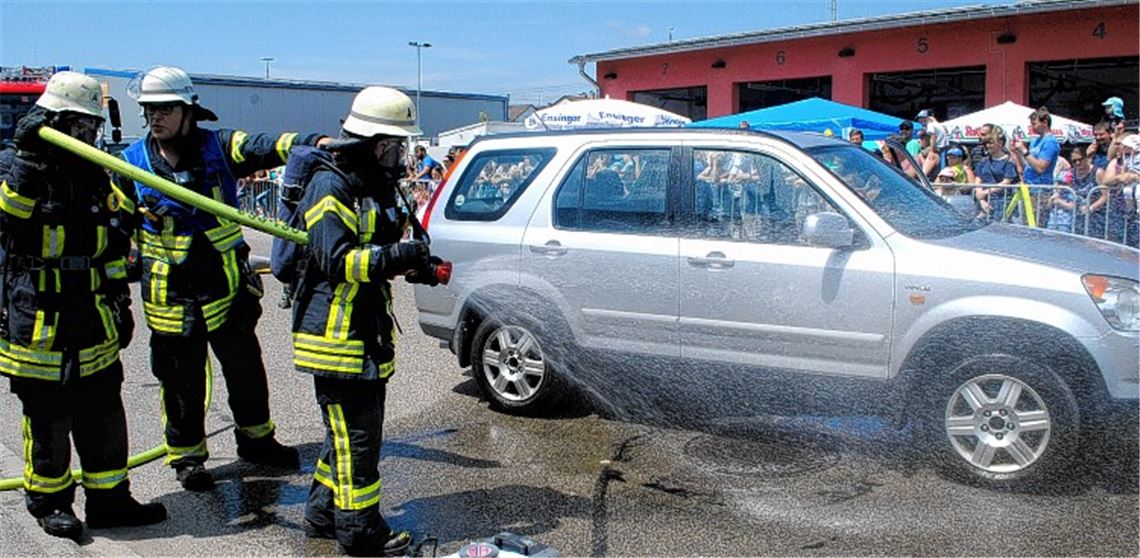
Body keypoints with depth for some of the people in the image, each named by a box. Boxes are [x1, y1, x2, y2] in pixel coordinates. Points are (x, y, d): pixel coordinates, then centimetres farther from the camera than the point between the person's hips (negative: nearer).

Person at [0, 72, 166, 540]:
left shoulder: (94, 178, 11)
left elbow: (115, 246, 16)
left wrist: (121, 303, 15)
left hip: (93, 324, 6)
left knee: (104, 414, 11)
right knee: (48, 421, 5)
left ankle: (109, 499, 22)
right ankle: (48, 501, 23)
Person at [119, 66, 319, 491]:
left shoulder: (217, 147, -4)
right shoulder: (133, 162, 0)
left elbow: (266, 148, -19)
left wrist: (316, 143, -35)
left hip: (226, 288, 1)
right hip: (171, 297, -1)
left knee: (246, 370, 14)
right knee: (182, 383, 9)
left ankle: (256, 439, 34)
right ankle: (186, 456, 27)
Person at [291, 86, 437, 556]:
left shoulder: (380, 187, 15)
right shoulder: (329, 187, -15)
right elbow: (336, 260, -23)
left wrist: (414, 265, 5)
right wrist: (395, 257, -33)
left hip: (369, 332, 10)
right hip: (336, 335, -10)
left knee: (353, 431, 19)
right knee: (355, 435, -2)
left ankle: (324, 514, 33)